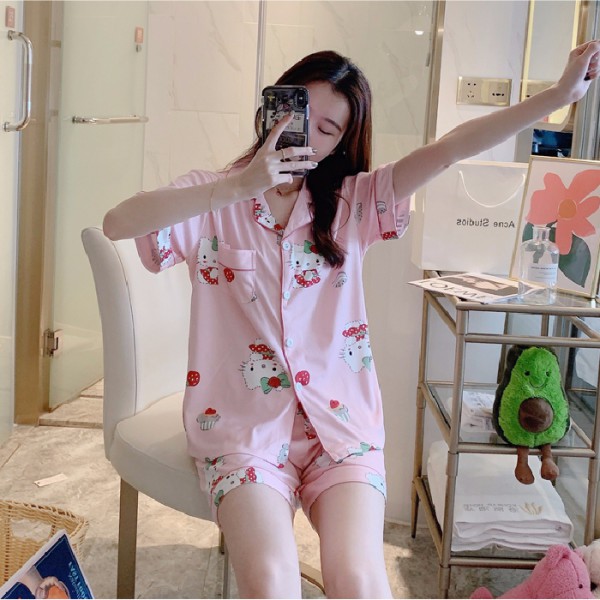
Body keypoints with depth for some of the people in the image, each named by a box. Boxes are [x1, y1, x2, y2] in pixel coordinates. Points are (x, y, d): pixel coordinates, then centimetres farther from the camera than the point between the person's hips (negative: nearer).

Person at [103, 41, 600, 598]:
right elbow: (117, 223, -18)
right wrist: (239, 186, -24)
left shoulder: (352, 203, 7)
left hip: (340, 422, 2)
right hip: (244, 426, -1)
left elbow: (450, 148, -5)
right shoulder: (213, 201, 1)